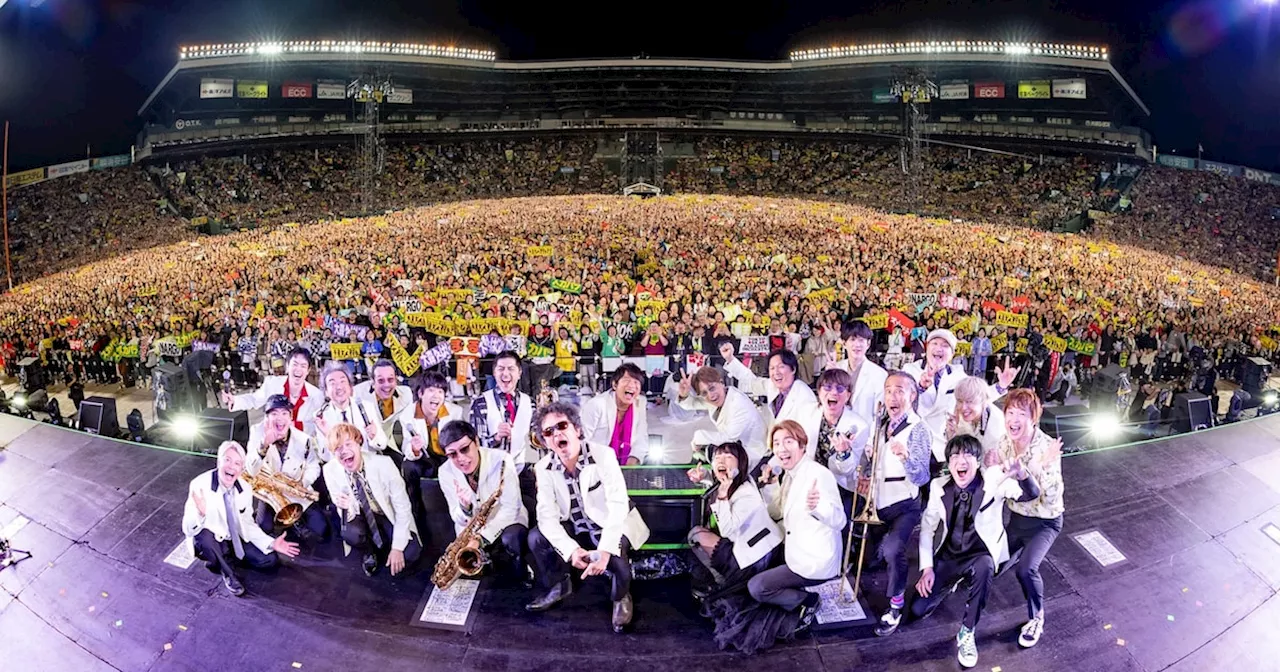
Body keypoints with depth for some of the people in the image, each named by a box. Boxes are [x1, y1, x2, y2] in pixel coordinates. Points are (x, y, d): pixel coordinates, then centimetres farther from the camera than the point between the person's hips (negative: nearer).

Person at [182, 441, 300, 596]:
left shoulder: (244, 489, -10)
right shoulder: (200, 485, -25)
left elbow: (247, 525, 4)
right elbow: (188, 529, -27)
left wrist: (271, 543, -10)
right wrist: (200, 514, -50)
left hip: (234, 541, 4)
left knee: (270, 559, -9)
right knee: (204, 535, -38)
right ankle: (227, 572, -10)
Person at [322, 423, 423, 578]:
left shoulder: (383, 463, -27)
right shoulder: (330, 470, -19)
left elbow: (402, 506, -20)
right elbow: (347, 515, -10)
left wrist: (397, 547, -22)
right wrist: (346, 508, -35)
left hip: (389, 515, -1)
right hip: (361, 515, 1)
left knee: (410, 554, -23)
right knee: (350, 534, -33)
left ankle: (387, 546, 13)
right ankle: (368, 552, 3)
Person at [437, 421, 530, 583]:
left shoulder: (502, 460, -22)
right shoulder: (446, 472, -13)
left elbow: (510, 508, -20)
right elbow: (460, 520, -9)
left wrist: (483, 537, -32)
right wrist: (464, 507, -34)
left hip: (506, 520, -3)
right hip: (472, 528, 3)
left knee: (510, 539, -34)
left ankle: (519, 580, -5)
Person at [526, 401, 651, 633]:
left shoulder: (602, 455, -25)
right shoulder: (544, 467, -11)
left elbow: (618, 505, -32)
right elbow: (547, 515, -17)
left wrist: (604, 551, -43)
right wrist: (571, 549, -34)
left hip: (613, 526, -4)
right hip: (576, 529, 4)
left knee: (615, 553, -33)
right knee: (536, 537, -15)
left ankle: (621, 597, 2)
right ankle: (557, 586, 13)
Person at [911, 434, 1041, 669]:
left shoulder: (994, 480, -16)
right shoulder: (939, 486, -9)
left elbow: (1032, 494, -27)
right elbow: (927, 526, 1)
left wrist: (1021, 474, -51)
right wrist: (927, 567, -8)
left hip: (980, 556, -3)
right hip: (947, 557, 3)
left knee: (984, 565, -40)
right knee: (918, 609, -6)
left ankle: (967, 633, -20)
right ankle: (953, 583, 26)